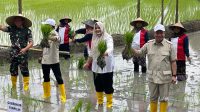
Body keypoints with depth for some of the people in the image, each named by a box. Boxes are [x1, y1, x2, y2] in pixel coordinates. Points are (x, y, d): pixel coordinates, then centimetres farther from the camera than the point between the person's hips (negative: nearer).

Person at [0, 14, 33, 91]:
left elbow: (31, 43, -8)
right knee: (13, 70, 11)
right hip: (13, 53, 4)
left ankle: (26, 86, 5)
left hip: (23, 54, -3)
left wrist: (25, 49, -24)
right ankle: (13, 85, 26)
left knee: (24, 70, -3)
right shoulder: (11, 28, 4)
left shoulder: (27, 30, -4)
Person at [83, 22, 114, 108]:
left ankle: (109, 103, 13)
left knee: (107, 85, -2)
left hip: (106, 66, -6)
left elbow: (110, 48, -28)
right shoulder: (94, 38, 11)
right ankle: (100, 101, 29)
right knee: (98, 84, 13)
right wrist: (87, 63, 24)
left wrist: (105, 53, -49)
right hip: (96, 66, 6)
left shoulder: (108, 37, -9)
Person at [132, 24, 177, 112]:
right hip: (152, 76, 3)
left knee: (163, 98, 7)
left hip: (164, 77, -3)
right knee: (153, 98, 14)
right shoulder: (149, 44, 2)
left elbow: (173, 62, -4)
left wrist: (174, 75, -9)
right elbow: (139, 53, 10)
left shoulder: (169, 45, -5)